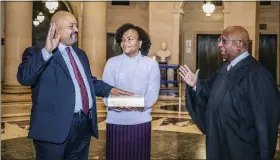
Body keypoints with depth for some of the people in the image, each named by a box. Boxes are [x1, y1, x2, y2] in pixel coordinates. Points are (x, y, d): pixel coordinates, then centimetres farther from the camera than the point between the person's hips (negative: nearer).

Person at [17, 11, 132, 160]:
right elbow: (24, 78, -22)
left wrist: (110, 90, 15)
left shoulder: (80, 54, 20)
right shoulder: (37, 52, -5)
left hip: (84, 123, 7)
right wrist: (47, 51, -32)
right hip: (55, 126, -7)